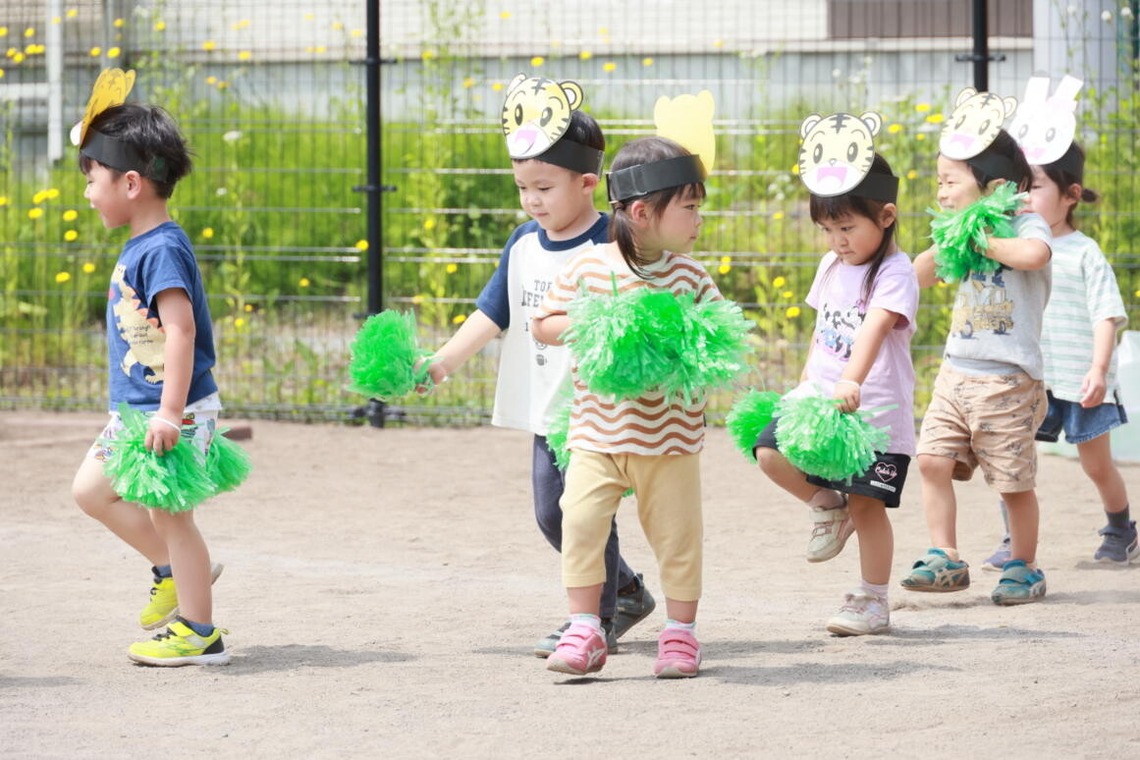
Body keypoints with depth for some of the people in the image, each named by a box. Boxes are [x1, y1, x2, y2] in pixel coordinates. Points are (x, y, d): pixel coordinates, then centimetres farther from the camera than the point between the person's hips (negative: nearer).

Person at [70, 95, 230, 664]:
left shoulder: (162, 250, -19)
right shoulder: (138, 248, 11)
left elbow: (181, 328, -26)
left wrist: (170, 412, -30)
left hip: (173, 413, -10)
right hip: (136, 412, 10)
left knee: (168, 511, -3)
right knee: (90, 488, 15)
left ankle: (199, 632, 7)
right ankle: (172, 569, 25)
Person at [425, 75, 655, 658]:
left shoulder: (609, 247, -14)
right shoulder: (524, 244, 8)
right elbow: (492, 314, 11)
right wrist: (442, 363, 2)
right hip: (545, 408, 8)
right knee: (551, 515, 14)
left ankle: (597, 618, 9)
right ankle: (626, 591, 31)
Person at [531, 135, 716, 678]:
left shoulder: (689, 277, 0)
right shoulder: (589, 268, -4)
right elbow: (543, 323, 2)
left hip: (670, 435, 1)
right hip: (598, 431, -1)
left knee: (676, 532, 6)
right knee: (580, 521, -11)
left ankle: (680, 633, 22)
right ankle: (584, 631, 0)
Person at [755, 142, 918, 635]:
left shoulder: (894, 274, -14)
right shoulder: (832, 267, 11)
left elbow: (876, 326, -31)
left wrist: (852, 380, -45)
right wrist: (806, 383, 19)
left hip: (875, 411, -6)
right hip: (822, 400, 7)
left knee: (866, 502, -3)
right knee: (771, 452, -15)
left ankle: (872, 602, 11)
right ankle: (829, 507, 12)